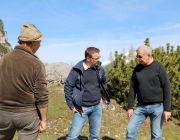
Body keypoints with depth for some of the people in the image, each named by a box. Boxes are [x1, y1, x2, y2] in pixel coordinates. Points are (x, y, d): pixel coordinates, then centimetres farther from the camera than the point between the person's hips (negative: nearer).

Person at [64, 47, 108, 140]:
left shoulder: (100, 69, -1)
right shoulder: (77, 70, -14)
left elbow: (104, 82, 18)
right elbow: (68, 87, -8)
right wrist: (71, 106, -6)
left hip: (97, 107, 4)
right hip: (82, 108, -4)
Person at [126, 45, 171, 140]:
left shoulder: (159, 68, -8)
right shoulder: (137, 68, 3)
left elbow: (167, 88, -8)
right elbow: (133, 88, 6)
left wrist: (167, 109, -11)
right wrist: (130, 107, 4)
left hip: (157, 107, -3)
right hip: (141, 106, 4)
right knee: (130, 130, 1)